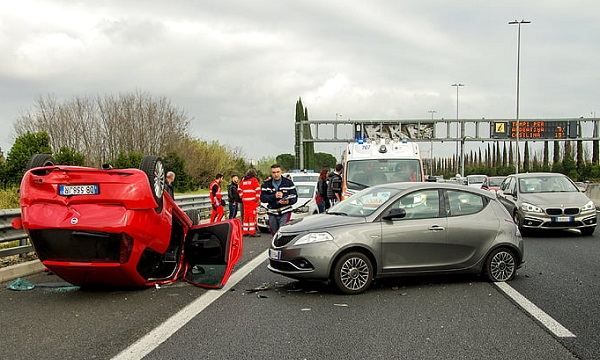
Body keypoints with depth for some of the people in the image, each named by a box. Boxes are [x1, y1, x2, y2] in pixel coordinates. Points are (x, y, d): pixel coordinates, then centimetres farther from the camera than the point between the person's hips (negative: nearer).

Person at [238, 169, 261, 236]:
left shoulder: (243, 181, 14)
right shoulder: (254, 180, -4)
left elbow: (239, 190, 18)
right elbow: (258, 190, -11)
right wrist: (258, 199, -4)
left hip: (245, 200, 6)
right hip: (253, 200, -6)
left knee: (246, 215, 11)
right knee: (253, 215, -5)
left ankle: (245, 231, 15)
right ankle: (252, 231, -8)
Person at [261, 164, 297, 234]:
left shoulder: (288, 183, 1)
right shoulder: (266, 184, 5)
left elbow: (294, 197, -4)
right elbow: (262, 198, -5)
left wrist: (288, 201, -25)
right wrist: (274, 196, -19)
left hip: (285, 212, -3)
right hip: (272, 213, 3)